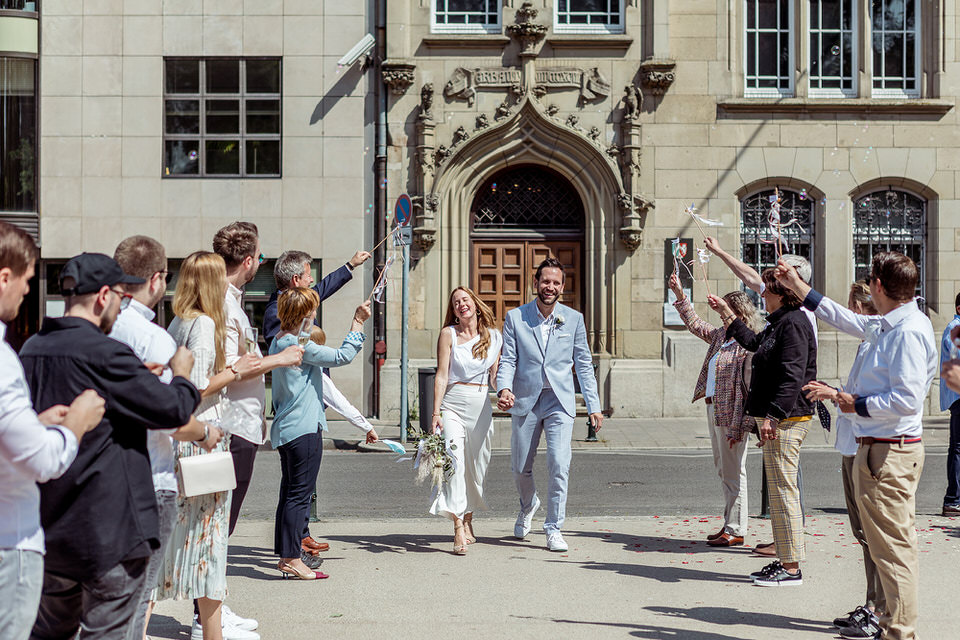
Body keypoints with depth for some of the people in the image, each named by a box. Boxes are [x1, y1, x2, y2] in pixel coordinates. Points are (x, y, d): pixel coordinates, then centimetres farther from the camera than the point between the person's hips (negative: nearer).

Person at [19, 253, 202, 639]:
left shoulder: (30, 350, 6)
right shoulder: (105, 354, -20)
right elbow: (174, 409, -16)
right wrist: (181, 374, 6)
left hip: (48, 523, 8)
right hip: (108, 526, -8)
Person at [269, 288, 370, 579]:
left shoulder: (278, 341, 13)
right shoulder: (298, 344, -16)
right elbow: (342, 357, -13)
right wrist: (358, 322, -7)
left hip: (285, 428, 10)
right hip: (304, 428, -10)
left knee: (290, 492, 13)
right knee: (299, 493, -5)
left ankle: (285, 555, 18)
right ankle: (291, 558, -1)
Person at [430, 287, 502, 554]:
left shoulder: (494, 336, 9)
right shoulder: (448, 334, 2)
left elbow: (495, 374, 12)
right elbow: (442, 375, -2)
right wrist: (436, 412, -9)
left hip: (482, 406, 3)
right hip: (453, 403, -3)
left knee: (477, 466, 9)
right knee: (454, 461, -18)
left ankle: (468, 521, 28)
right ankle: (458, 529, -20)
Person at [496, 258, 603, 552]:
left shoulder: (574, 319, 4)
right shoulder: (515, 317, 2)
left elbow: (583, 364, 7)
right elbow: (508, 360, -1)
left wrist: (594, 406, 3)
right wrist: (504, 389, -21)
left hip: (560, 401, -1)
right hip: (525, 401, 1)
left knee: (559, 464, -13)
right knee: (520, 468, 10)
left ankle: (553, 528, 1)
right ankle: (528, 505, 42)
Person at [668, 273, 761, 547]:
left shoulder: (751, 346, -15)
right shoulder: (721, 335, 10)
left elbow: (751, 391, -18)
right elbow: (696, 324, 27)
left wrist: (738, 428, -21)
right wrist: (680, 295, 21)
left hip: (731, 415, -9)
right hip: (713, 409, 9)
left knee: (733, 473, -2)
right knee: (723, 470, 14)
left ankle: (735, 530, 7)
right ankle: (730, 524, 23)